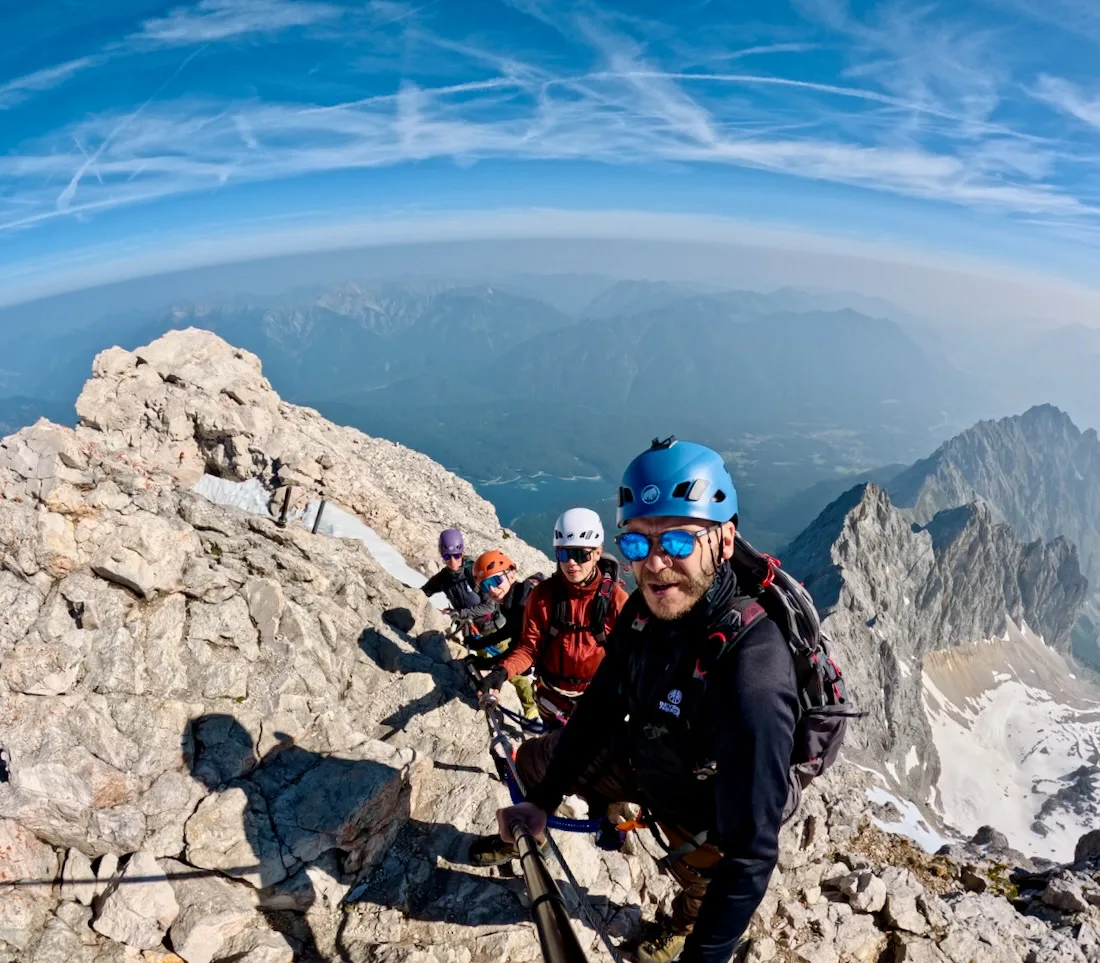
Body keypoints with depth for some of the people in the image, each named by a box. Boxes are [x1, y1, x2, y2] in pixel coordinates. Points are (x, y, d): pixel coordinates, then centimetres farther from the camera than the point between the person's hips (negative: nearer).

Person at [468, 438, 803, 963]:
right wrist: (541, 802, -3)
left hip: (704, 808, -5)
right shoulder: (647, 606, -20)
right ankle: (527, 835, 44)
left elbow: (752, 853, -35)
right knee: (534, 758, 11)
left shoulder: (751, 678, -41)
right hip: (643, 757, 5)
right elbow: (601, 707, -7)